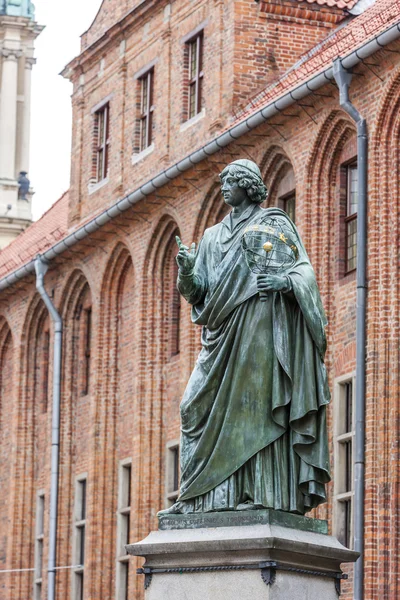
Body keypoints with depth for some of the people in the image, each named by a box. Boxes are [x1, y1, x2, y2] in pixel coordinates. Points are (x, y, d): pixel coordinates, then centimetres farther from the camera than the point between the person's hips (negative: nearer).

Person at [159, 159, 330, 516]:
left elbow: (305, 270, -4)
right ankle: (218, 495, -5)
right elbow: (197, 292, 15)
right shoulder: (213, 236, 21)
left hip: (259, 326, -6)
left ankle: (262, 493, -16)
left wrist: (286, 282, -26)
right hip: (223, 332, 6)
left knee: (255, 403, -13)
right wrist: (187, 271, -7)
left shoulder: (274, 223, 5)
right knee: (201, 405, -3)